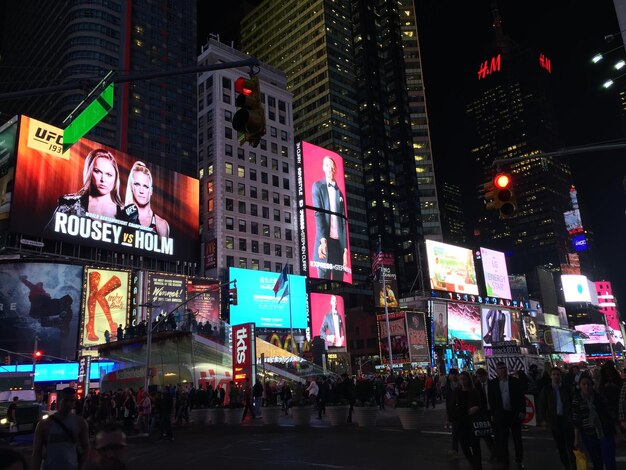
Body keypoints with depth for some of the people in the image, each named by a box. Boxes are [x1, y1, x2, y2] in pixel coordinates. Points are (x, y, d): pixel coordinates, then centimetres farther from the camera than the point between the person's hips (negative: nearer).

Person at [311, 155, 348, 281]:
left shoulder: (339, 192, 20)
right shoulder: (318, 186, 8)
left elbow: (343, 221, 14)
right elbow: (318, 213, -5)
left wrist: (345, 247, 3)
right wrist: (322, 240, -19)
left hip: (339, 241, 4)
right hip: (325, 241, -4)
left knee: (338, 282, 2)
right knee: (323, 278, -7)